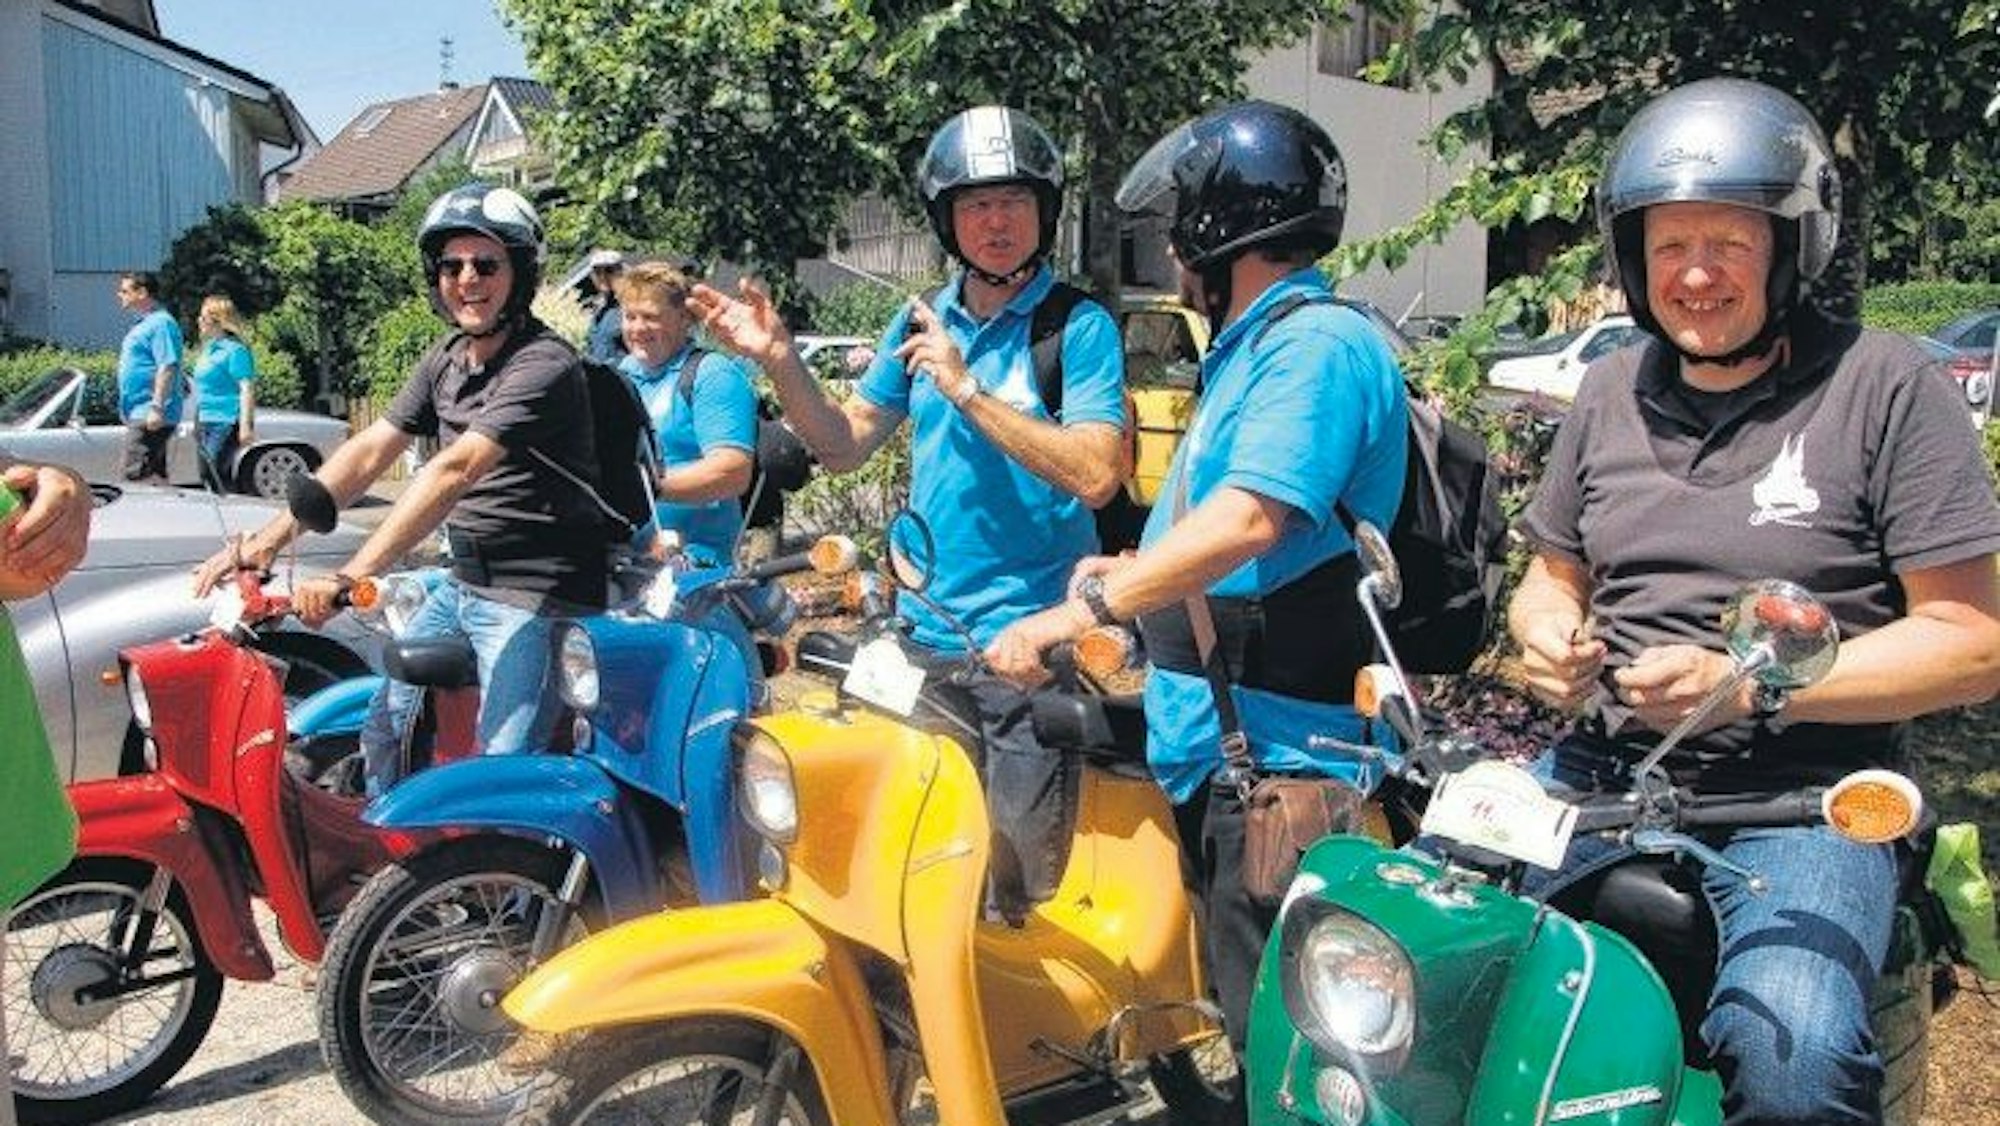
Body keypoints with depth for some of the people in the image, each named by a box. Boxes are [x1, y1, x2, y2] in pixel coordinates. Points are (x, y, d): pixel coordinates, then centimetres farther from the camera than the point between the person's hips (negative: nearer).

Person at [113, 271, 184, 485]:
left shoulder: (161, 324, -13)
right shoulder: (142, 323, 20)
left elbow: (167, 367, -22)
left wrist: (157, 407, -27)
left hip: (148, 415, -11)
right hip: (138, 414, 11)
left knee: (136, 475, -15)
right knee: (155, 474, 11)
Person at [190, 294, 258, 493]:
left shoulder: (235, 350, -12)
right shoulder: (209, 348, 17)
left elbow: (247, 389, -17)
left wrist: (245, 425, -23)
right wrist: (197, 424, 26)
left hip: (224, 423, -10)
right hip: (205, 422, 10)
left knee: (218, 477, -12)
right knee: (206, 476, 11)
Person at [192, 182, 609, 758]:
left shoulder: (543, 365, -18)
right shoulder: (446, 358, 10)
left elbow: (453, 472, -28)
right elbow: (368, 451, 6)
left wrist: (348, 577, -33)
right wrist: (267, 539, -3)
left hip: (534, 601, -8)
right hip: (462, 584, 8)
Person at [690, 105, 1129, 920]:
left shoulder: (1079, 326, -7)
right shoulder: (920, 323, 11)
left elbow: (1096, 475, -19)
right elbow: (844, 446, 12)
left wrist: (966, 389, -21)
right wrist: (781, 362, -3)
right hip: (923, 632, 6)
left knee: (1029, 871, -1)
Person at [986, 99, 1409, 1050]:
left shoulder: (1316, 345, -13)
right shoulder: (1251, 349, 21)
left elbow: (1251, 518, -27)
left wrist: (1086, 608, -27)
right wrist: (1127, 571, 12)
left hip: (1278, 755, -11)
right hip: (1211, 740, 11)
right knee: (1247, 1019, 19)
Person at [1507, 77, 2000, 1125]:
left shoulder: (1886, 386, -5)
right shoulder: (1612, 389, 11)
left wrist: (1750, 685, -20)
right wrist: (1546, 633, -5)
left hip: (1805, 798, -4)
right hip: (1603, 770, 5)